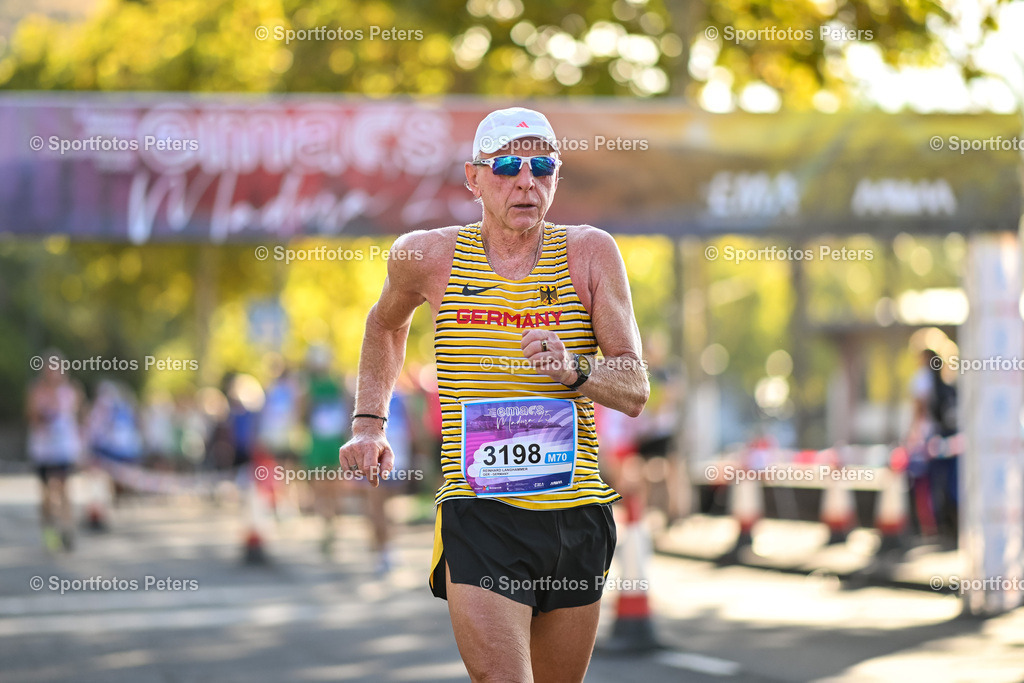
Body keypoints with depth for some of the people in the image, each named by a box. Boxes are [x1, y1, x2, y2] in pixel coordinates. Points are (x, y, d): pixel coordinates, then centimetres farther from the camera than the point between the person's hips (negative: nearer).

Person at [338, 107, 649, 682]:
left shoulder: (590, 253, 2)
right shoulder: (427, 256, 2)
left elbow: (636, 393, 0)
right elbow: (386, 323, 26)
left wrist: (574, 370, -19)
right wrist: (369, 424, 19)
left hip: (578, 518, 2)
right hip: (479, 520, -2)